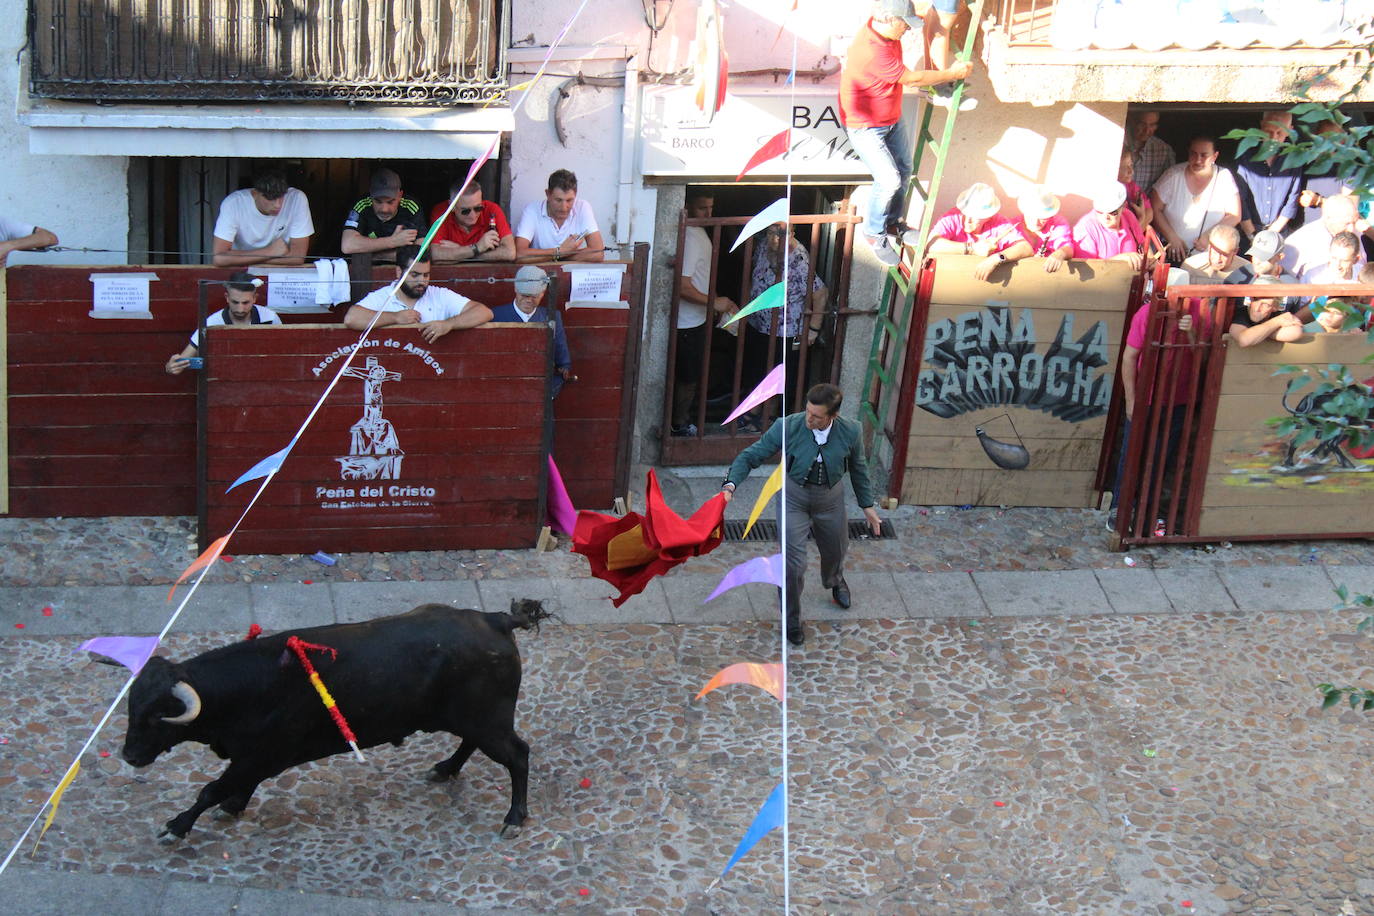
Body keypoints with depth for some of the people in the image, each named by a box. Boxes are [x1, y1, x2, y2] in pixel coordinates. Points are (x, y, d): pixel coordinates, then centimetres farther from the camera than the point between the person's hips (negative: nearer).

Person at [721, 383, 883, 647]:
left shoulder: (851, 432, -20)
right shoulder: (787, 427, -26)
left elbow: (858, 468, 0)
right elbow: (751, 456, -20)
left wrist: (867, 505, 8)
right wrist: (730, 485, -35)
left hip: (830, 499, 3)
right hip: (793, 498, -2)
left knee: (835, 550, 25)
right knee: (793, 563, -7)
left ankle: (835, 582, 64)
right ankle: (791, 619, 20)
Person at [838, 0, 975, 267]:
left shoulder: (881, 28, -9)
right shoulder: (871, 51, -35)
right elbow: (911, 78, -25)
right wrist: (952, 73, -13)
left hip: (892, 120, 10)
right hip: (865, 127, -10)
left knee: (904, 170, 17)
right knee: (889, 179, -15)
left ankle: (892, 223, 38)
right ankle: (873, 232, 8)